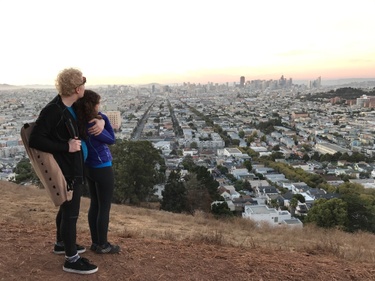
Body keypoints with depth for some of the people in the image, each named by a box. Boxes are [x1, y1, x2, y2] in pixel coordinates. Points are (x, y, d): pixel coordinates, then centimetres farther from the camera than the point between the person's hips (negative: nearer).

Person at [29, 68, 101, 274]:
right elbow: (35, 140, -25)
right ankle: (71, 259, 15)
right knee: (71, 212, 1)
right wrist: (66, 147, -25)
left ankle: (61, 243, 43)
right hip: (67, 171, -10)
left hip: (74, 168, 10)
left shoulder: (72, 107, 4)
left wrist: (100, 121, -1)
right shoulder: (53, 110, -22)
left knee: (67, 208, 23)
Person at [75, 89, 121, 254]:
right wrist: (104, 118, -11)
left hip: (89, 168, 8)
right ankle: (103, 245, 17)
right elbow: (111, 140, -10)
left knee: (94, 205, 17)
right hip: (103, 169, -8)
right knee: (104, 207, 5)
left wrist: (99, 120, -7)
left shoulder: (79, 123, -3)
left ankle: (95, 242, 27)